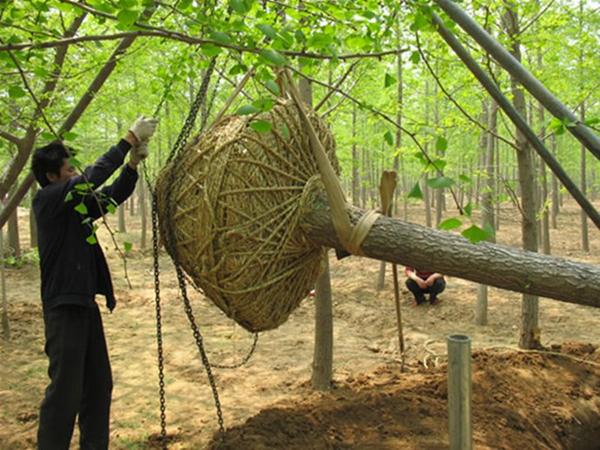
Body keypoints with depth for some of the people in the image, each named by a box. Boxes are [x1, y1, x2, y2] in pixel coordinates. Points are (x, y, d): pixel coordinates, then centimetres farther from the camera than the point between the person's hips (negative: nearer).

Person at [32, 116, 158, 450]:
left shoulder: (76, 203, 13)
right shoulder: (48, 198, -10)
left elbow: (113, 195, 14)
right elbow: (92, 178, -21)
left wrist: (133, 163, -1)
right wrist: (130, 139, -17)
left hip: (85, 303, 9)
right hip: (64, 306, -9)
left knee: (99, 384, 14)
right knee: (65, 390, -5)